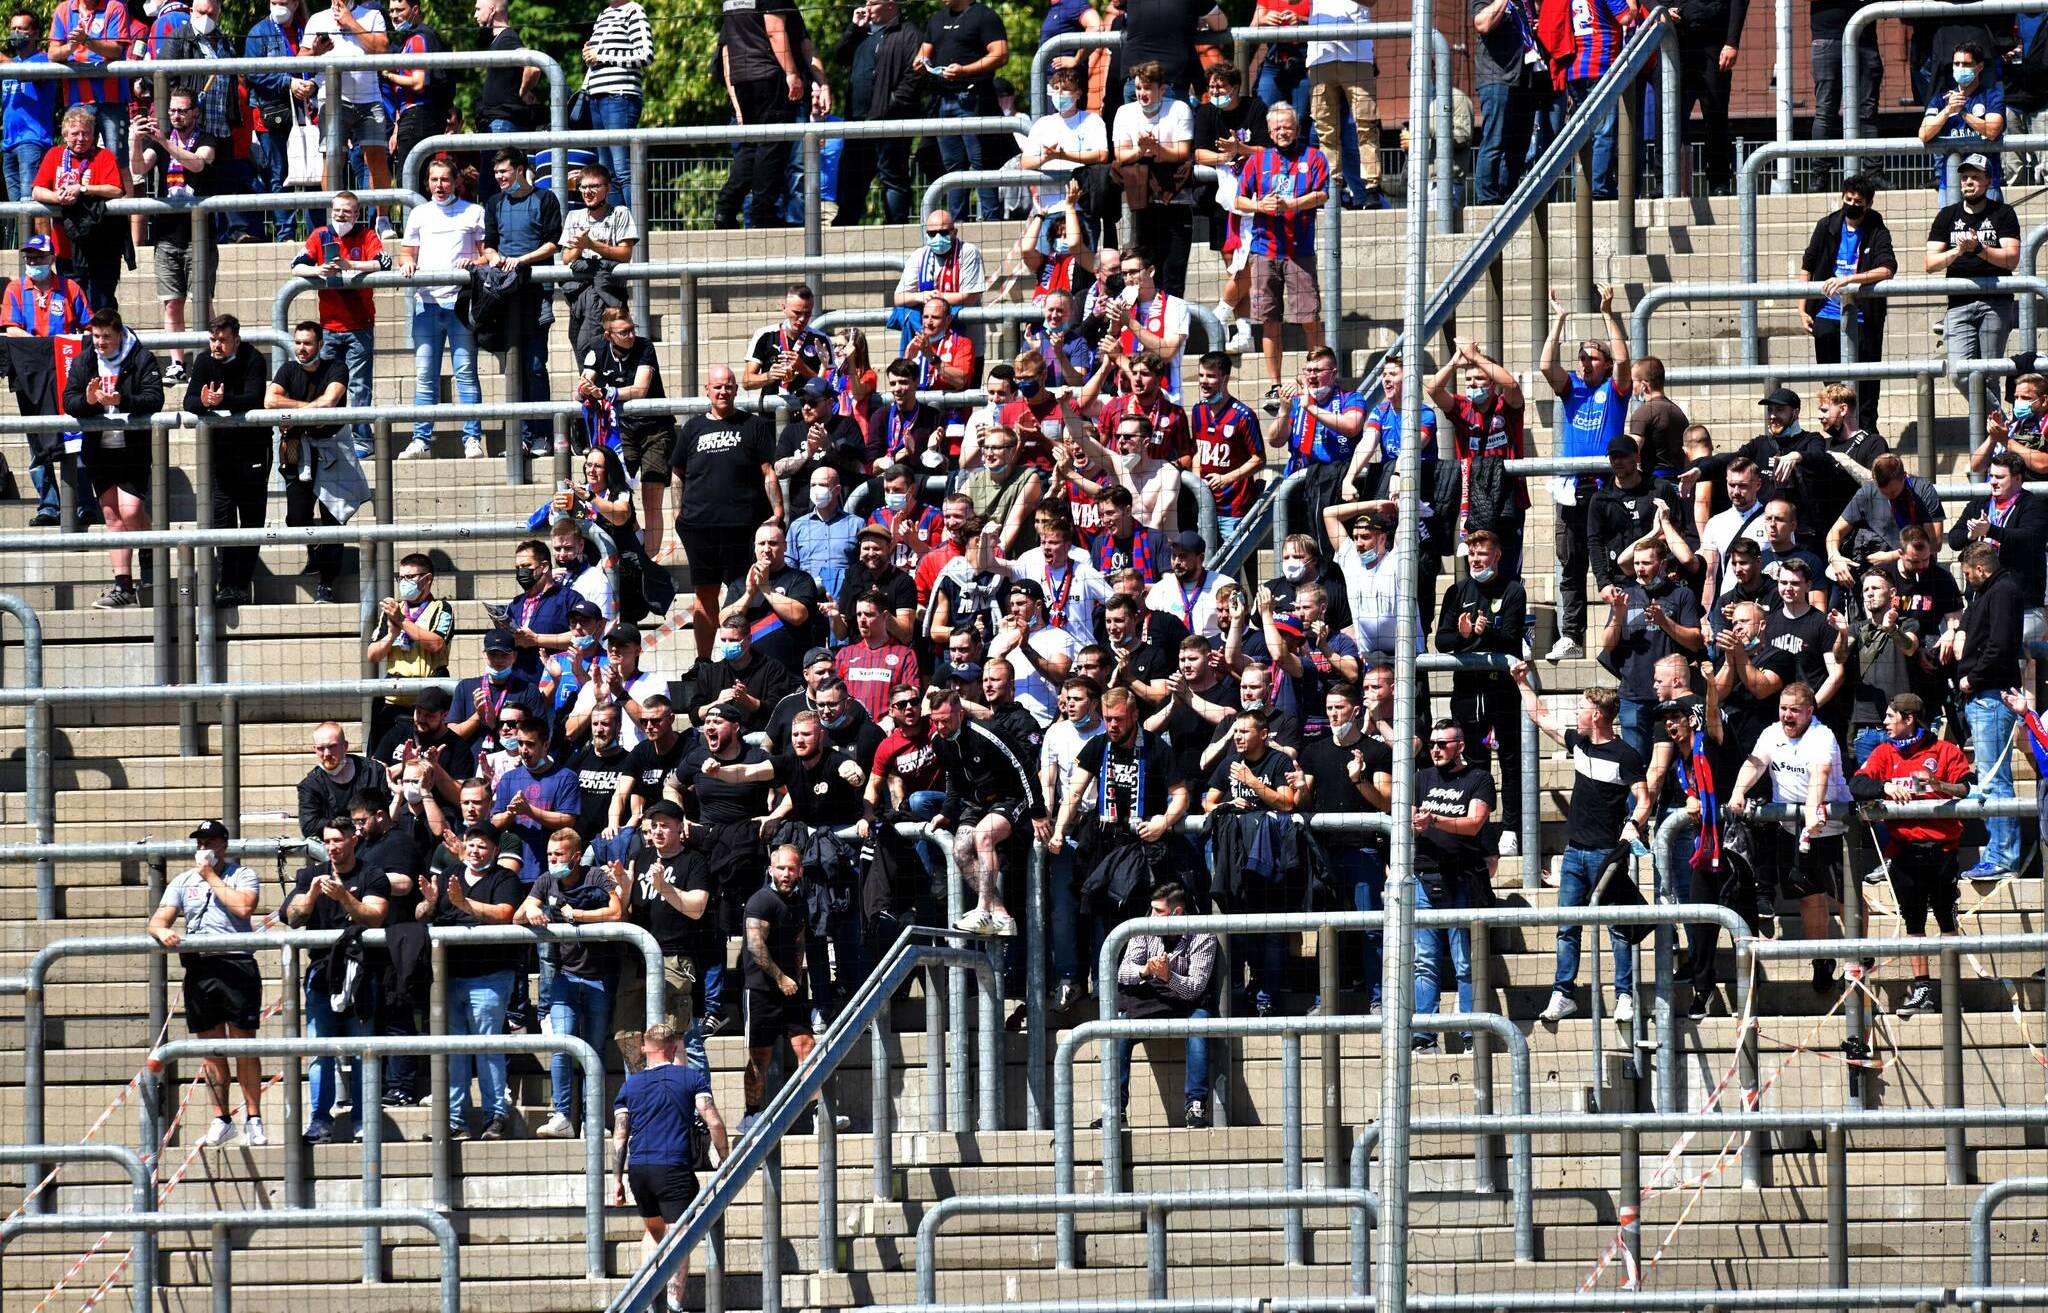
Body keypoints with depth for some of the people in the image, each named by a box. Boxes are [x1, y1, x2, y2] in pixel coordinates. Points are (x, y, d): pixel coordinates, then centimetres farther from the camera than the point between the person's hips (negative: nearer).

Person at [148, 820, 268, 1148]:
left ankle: (253, 1120, 1)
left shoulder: (242, 876, 6)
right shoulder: (183, 882, 17)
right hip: (199, 969, 4)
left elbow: (243, 906, -14)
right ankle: (221, 1121, 11)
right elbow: (158, 920, 11)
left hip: (236, 964, -4)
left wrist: (212, 877, -6)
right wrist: (162, 931, -14)